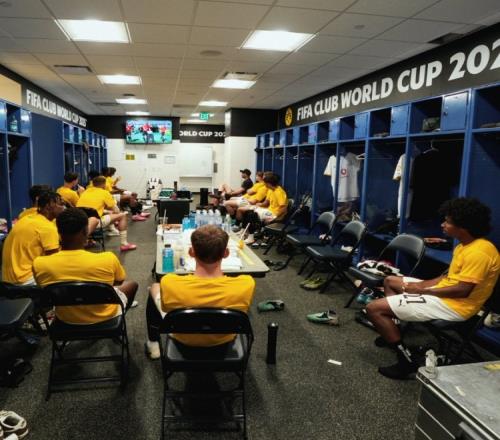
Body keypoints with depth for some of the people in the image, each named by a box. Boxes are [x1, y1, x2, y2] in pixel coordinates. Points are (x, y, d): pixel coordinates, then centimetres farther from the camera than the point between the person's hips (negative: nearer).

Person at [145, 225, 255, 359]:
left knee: (155, 288, 25)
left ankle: (153, 345, 42)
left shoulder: (170, 284, -37)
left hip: (183, 339, -1)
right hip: (224, 341, 1)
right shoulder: (246, 285, -36)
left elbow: (165, 308, -13)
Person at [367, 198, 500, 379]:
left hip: (452, 305, -11)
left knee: (374, 308, -17)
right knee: (390, 281, 24)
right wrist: (422, 284, 1)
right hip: (443, 293, 11)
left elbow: (463, 290, -27)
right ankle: (393, 332, 30)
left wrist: (422, 290, -16)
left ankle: (407, 361, -10)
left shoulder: (478, 252, -24)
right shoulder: (466, 245, 8)